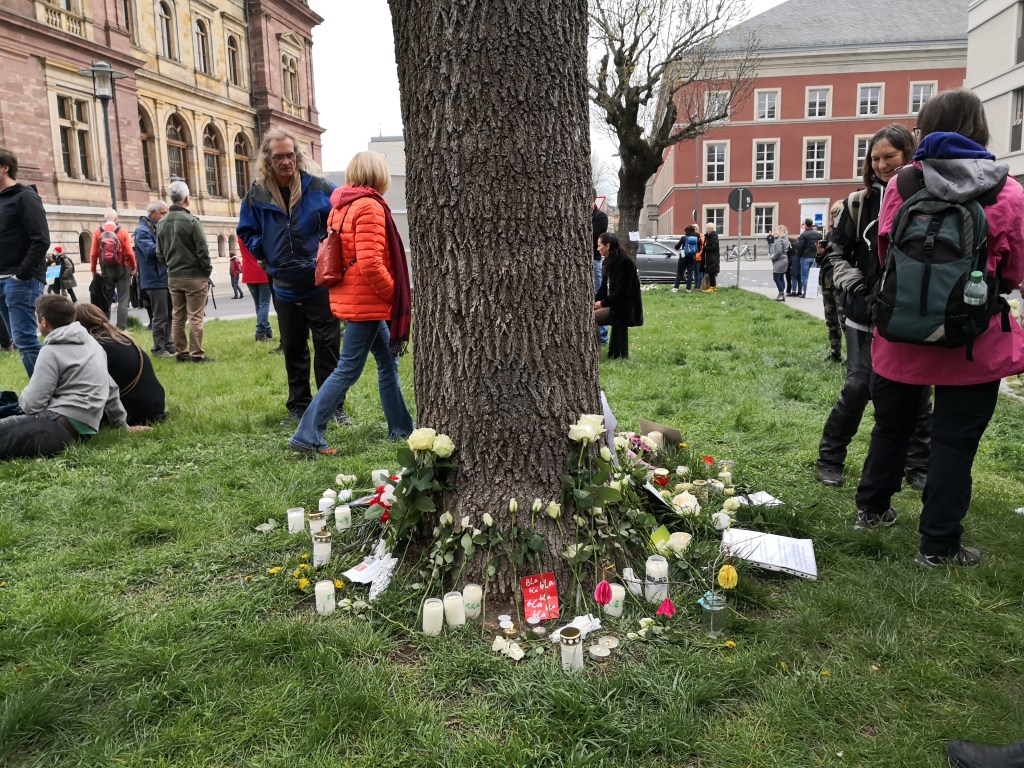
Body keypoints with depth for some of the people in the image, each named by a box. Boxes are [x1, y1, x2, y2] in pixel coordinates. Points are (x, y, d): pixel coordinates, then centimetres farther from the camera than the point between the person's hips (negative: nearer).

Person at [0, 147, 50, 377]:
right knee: (21, 341, 7)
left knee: (25, 340, -12)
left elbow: (41, 240, -15)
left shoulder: (25, 197, -5)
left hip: (22, 282, -8)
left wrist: (22, 274, -18)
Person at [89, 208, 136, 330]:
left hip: (106, 270, 2)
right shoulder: (122, 232, -7)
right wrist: (133, 267, 5)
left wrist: (93, 269, 8)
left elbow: (93, 253, -3)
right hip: (122, 268, -2)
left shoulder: (98, 232, -2)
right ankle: (121, 328, -4)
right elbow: (129, 253, -10)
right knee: (123, 300, 1)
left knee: (106, 300, 12)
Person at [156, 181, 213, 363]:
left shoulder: (161, 223, 6)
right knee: (195, 317, -3)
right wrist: (207, 271, -2)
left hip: (173, 277, 6)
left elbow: (160, 254, 10)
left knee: (177, 317, 11)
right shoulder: (191, 221, -14)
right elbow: (202, 251, -14)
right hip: (194, 276, -6)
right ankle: (196, 354, -2)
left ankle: (180, 352, 16)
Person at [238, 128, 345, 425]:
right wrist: (263, 253, 0)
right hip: (284, 287, 3)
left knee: (327, 344, 1)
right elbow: (246, 231, 15)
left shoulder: (319, 188, -6)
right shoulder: (257, 195, 0)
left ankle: (333, 405, 10)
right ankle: (298, 405, 24)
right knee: (293, 349, 12)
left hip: (320, 283, -3)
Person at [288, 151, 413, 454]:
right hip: (366, 302, -10)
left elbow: (338, 255, 17)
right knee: (348, 370, -4)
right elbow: (370, 264, -24)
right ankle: (308, 435, -1)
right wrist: (394, 293, -10)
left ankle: (400, 428, 25)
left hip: (351, 298, 10)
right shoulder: (370, 207, -16)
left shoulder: (341, 207, 13)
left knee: (388, 362, 17)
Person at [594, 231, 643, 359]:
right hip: (615, 305, 9)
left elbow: (622, 291, -19)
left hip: (625, 308, -9)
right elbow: (604, 286, 14)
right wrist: (595, 299, -3)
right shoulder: (609, 262, 12)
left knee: (591, 317, -23)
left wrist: (603, 302, -15)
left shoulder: (625, 262, -17)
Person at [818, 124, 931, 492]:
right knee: (858, 387, -1)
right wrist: (852, 282, -2)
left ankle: (919, 467, 26)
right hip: (867, 314, 0)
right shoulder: (859, 203, 2)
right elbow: (837, 251, 12)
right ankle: (830, 458, 16)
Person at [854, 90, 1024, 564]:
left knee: (892, 424, 20)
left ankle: (871, 506, 37)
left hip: (902, 334, 3)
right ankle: (938, 544, 14)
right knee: (954, 440, 7)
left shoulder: (900, 186, -5)